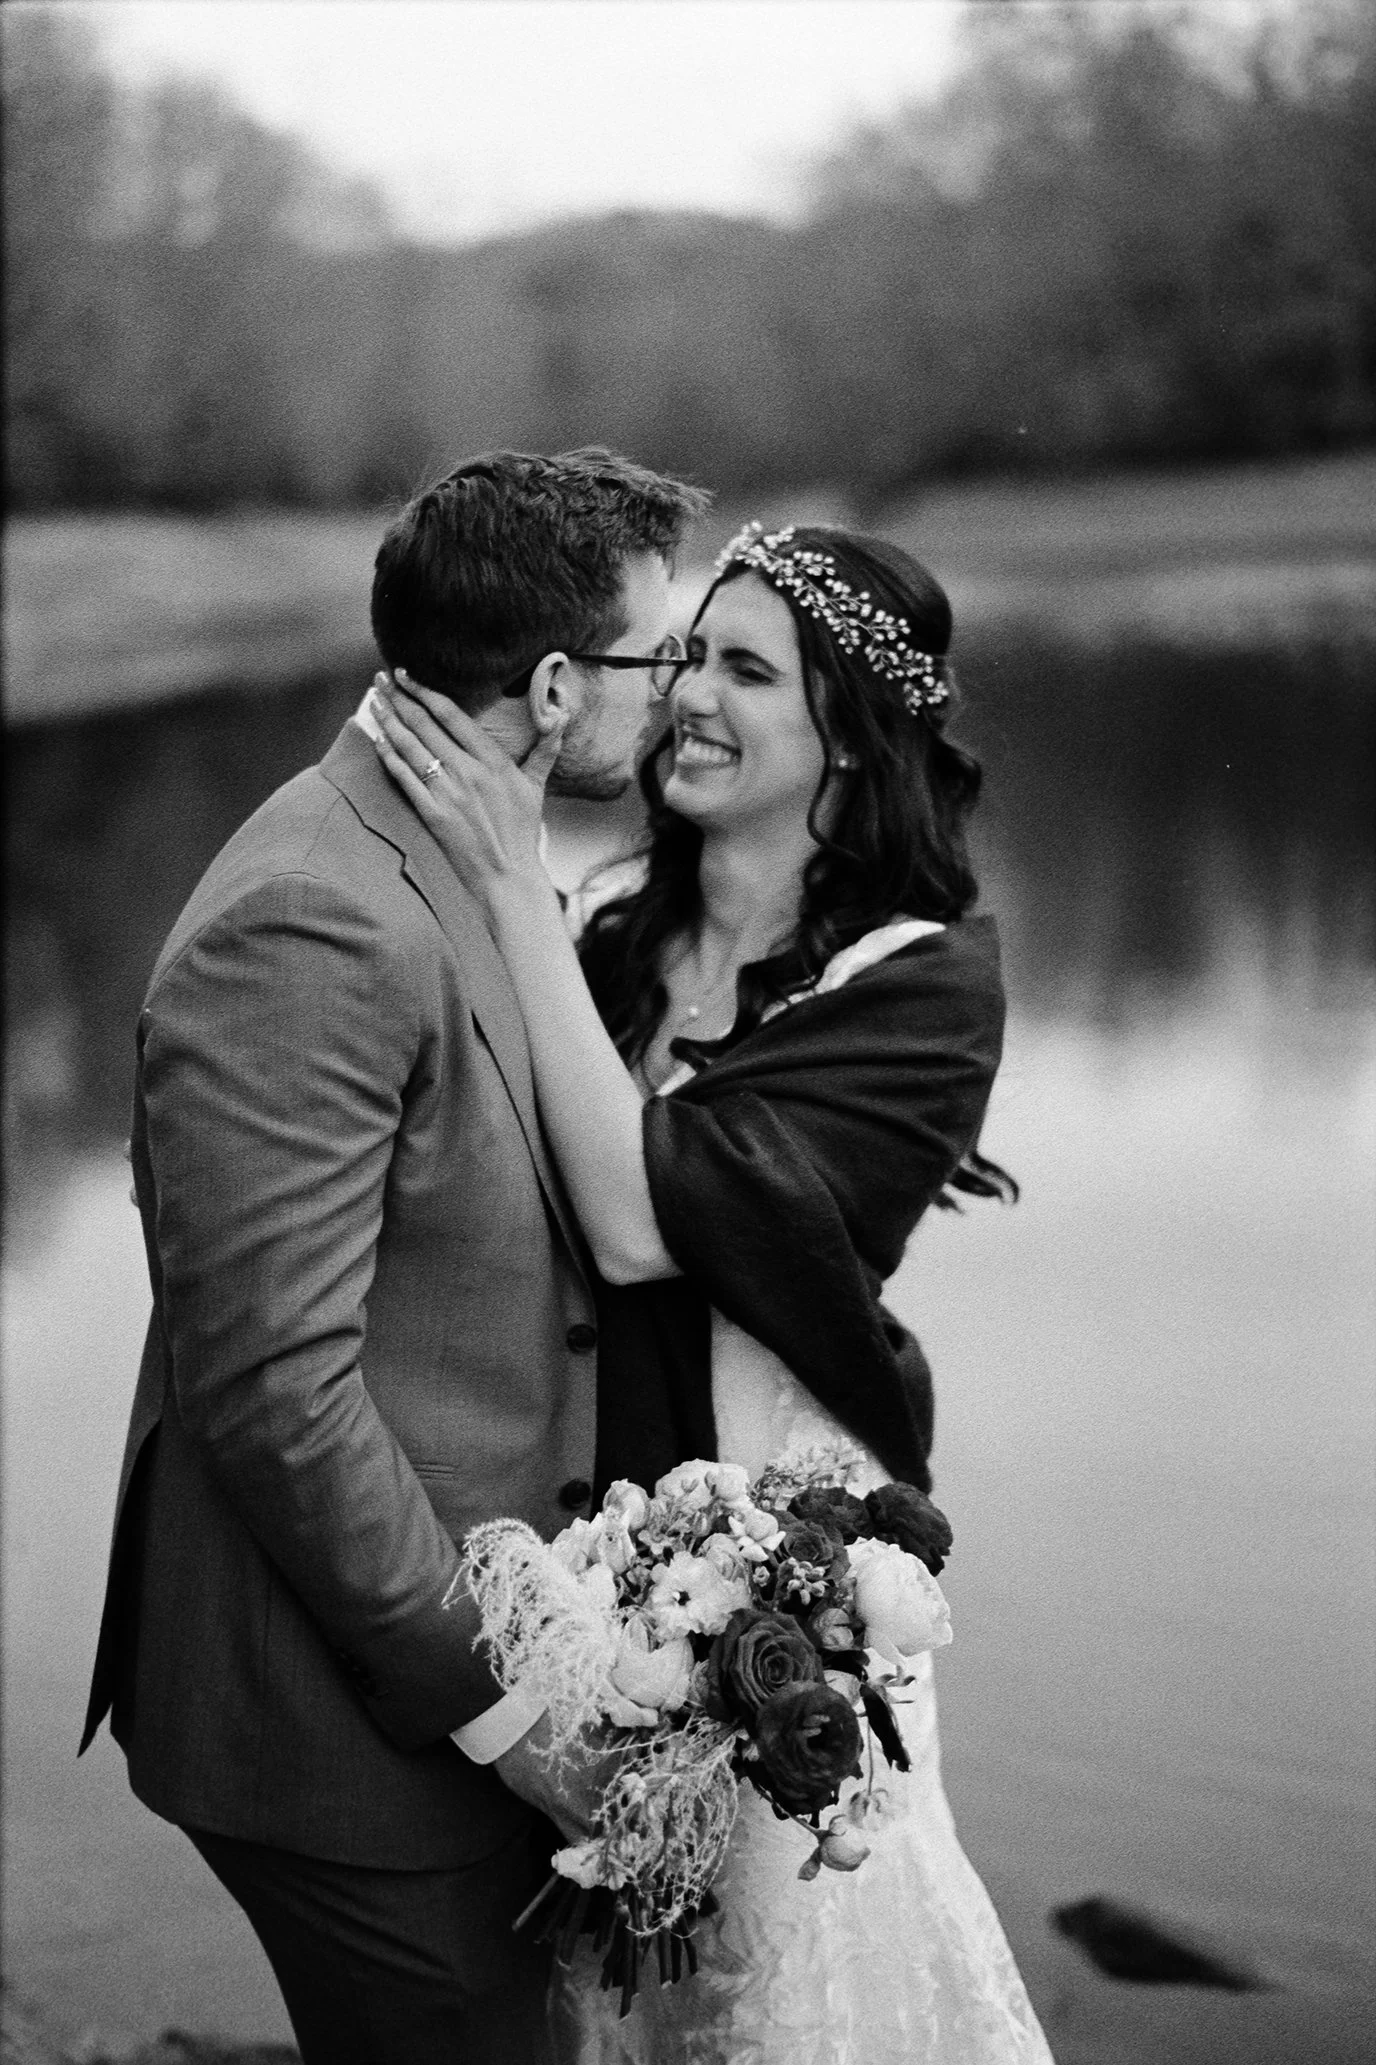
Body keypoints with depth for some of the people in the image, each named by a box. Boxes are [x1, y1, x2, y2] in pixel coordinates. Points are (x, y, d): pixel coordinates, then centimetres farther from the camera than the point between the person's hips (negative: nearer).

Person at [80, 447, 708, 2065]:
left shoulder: (471, 881, 9)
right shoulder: (311, 930, -23)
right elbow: (275, 1387, -24)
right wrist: (490, 1689, -19)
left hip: (472, 1634, 9)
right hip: (355, 1727, -9)